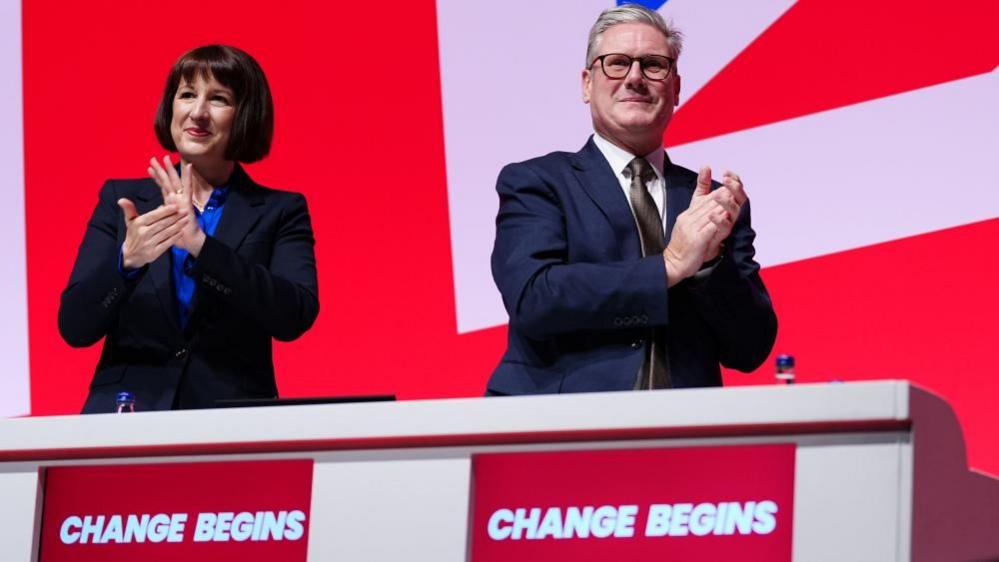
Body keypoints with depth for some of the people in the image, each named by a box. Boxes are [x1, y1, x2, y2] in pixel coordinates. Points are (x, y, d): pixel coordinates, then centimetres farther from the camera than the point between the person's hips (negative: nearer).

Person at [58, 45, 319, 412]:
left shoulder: (280, 212, 9)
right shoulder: (121, 199, 12)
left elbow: (295, 318, -8)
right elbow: (74, 328, 4)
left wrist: (201, 245, -17)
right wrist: (127, 259, -15)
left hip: (231, 423, -1)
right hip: (126, 418, 1)